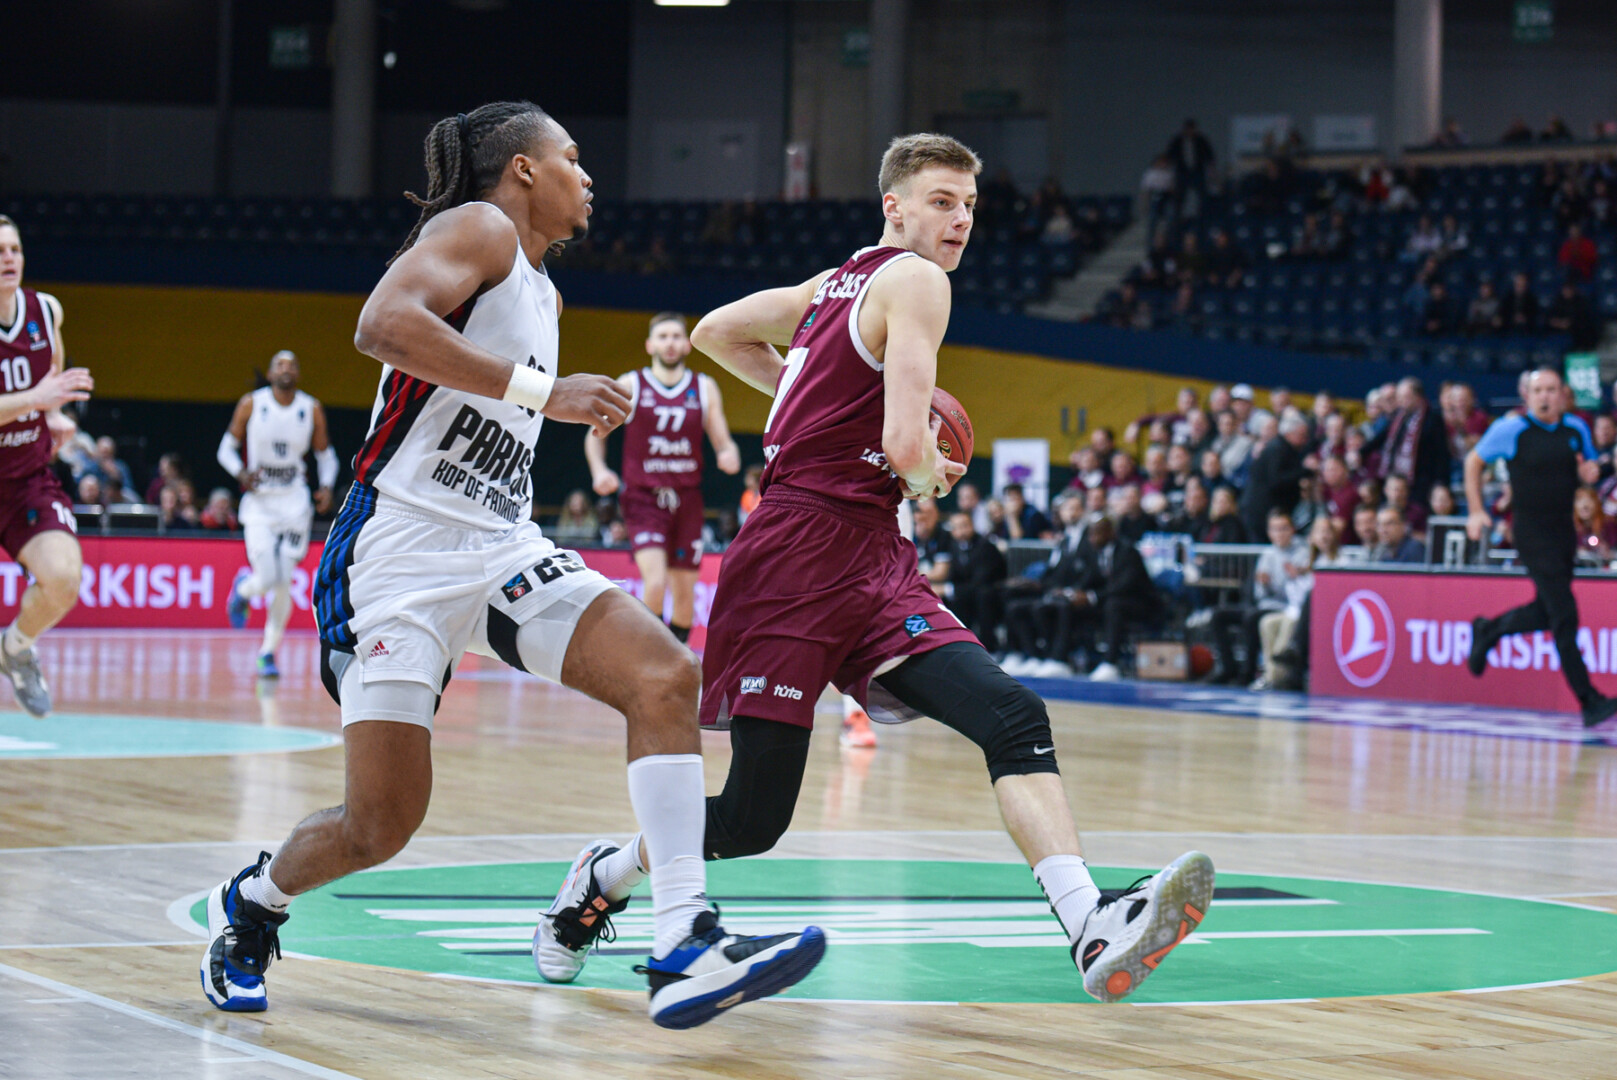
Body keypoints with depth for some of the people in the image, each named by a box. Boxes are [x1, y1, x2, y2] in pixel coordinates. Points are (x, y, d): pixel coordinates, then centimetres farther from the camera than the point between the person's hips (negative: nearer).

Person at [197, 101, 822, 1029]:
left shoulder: (540, 289, 21)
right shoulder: (478, 230, -6)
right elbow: (384, 325, -25)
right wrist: (540, 387, -24)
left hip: (504, 551, 8)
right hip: (403, 553, -8)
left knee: (666, 677, -15)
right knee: (383, 823, -7)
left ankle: (685, 949, -22)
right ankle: (249, 905, 25)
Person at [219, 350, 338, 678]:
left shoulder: (312, 410, 1)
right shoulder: (251, 404, -4)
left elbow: (326, 456, 11)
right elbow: (226, 448, 4)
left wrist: (326, 486, -8)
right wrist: (241, 474, -16)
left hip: (295, 503, 2)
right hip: (259, 503, -2)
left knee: (284, 584, -1)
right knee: (267, 580, -14)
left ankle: (268, 654, 13)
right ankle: (243, 588, 24)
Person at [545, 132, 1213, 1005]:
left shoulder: (840, 283, 19)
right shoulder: (915, 280, -6)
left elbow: (716, 332, 33)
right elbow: (906, 447, -18)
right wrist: (932, 477, 5)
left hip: (872, 567, 9)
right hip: (799, 558, -9)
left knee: (1012, 717, -14)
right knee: (752, 819, -4)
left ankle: (1094, 931, -30)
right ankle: (608, 876, 25)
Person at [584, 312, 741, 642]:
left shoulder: (705, 388, 8)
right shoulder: (630, 386, 1)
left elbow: (723, 443, 9)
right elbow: (596, 433, 10)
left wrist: (729, 456, -15)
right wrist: (598, 470, -8)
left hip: (686, 499, 3)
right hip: (643, 498, -3)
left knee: (685, 593, 7)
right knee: (655, 583, -21)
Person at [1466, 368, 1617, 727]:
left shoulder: (1576, 429, 5)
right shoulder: (1511, 429, -8)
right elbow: (1474, 462, 4)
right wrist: (1476, 511, -2)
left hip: (1564, 529, 6)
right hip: (1532, 533, -6)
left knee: (1546, 613, 16)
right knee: (1565, 615, -11)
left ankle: (1487, 631, 43)